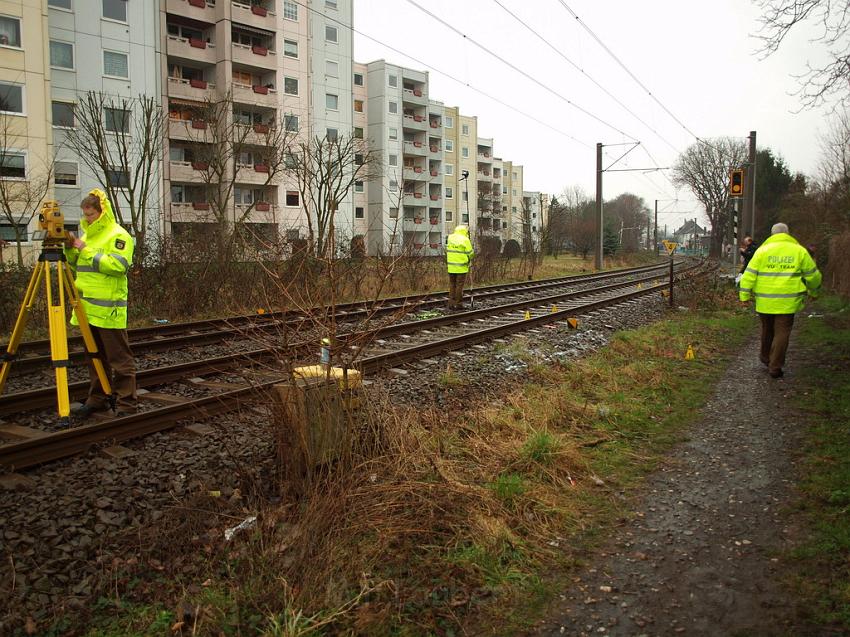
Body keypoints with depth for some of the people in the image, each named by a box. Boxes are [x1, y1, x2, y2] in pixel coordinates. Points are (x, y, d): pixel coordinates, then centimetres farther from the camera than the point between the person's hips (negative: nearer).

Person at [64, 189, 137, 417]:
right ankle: (97, 399, 25)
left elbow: (119, 266, -21)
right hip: (88, 308, 8)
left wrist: (87, 250, -18)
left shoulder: (118, 235, -8)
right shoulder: (88, 234, 18)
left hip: (108, 309, -8)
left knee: (120, 359, -4)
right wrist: (71, 248, 4)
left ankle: (126, 404, 0)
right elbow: (76, 265, 23)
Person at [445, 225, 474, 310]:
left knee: (452, 285, 12)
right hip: (461, 267, -5)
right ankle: (459, 304, 5)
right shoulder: (465, 240, -11)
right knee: (459, 286, 2)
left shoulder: (450, 238, 4)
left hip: (451, 266, 5)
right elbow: (470, 253, -9)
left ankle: (451, 304, 11)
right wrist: (469, 261, 10)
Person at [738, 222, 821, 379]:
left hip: (765, 301, 1)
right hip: (787, 302, -1)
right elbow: (813, 275, 8)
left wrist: (744, 295, 0)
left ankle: (765, 357, 36)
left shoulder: (763, 250, 0)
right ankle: (775, 367, 3)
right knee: (782, 333, 3)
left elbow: (749, 274, -4)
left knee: (767, 330, 20)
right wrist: (814, 292, 24)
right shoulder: (799, 251, 2)